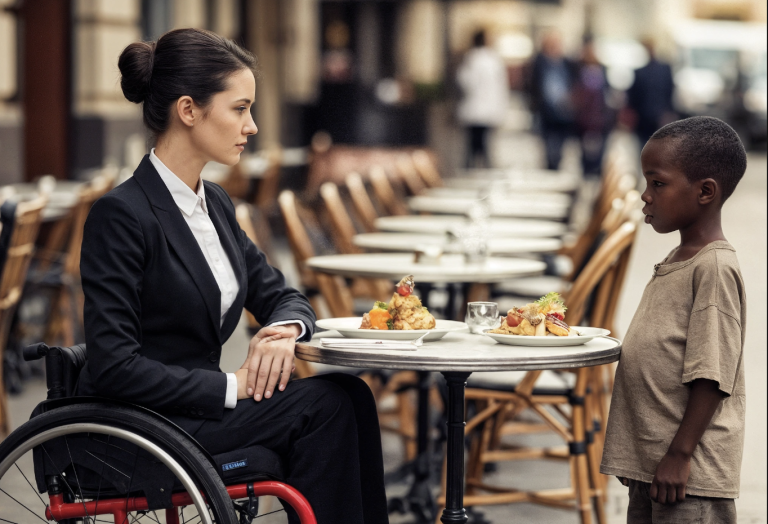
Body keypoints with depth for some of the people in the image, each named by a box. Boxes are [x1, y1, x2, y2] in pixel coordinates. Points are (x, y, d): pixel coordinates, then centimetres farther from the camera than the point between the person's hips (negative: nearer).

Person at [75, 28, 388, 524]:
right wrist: (232, 386, -19)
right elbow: (114, 365, -20)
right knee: (326, 401, -19)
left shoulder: (215, 204, 11)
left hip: (198, 406, 8)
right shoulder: (122, 214, -15)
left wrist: (286, 329, -7)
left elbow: (282, 296, 17)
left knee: (346, 394, -14)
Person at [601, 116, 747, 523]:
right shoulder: (676, 262, 14)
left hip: (689, 474, -9)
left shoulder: (715, 267, -15)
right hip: (648, 465, 9)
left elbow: (710, 375, -19)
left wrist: (679, 454, -19)